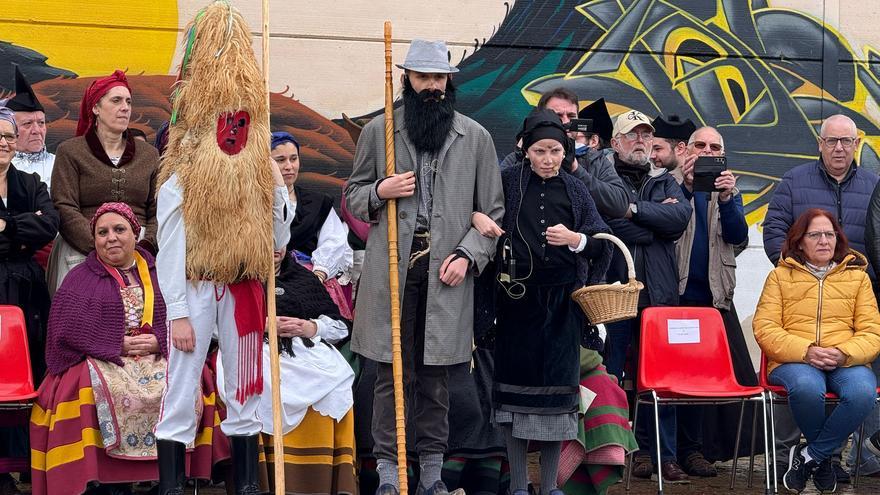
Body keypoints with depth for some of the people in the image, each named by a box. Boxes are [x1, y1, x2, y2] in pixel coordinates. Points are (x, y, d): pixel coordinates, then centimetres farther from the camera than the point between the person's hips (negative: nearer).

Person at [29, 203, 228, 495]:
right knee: (114, 394, -35)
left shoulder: (158, 274, 17)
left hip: (158, 357, 2)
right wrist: (117, 345, -12)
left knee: (188, 389, -27)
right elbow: (67, 328, -4)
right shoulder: (80, 279, 10)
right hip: (101, 360, -2)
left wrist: (159, 342, -13)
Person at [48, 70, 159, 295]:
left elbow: (157, 213, 10)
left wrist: (146, 246, -8)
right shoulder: (70, 151, 7)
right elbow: (65, 210, -4)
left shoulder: (148, 154, 17)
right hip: (83, 255, -2)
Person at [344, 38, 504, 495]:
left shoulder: (475, 137, 9)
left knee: (436, 374, 5)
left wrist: (468, 255, -4)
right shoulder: (377, 131, 8)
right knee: (393, 373, 0)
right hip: (392, 266, 0)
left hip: (447, 270, 0)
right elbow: (353, 196, 15)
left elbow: (493, 211, 9)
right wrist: (380, 191, -7)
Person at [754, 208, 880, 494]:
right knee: (807, 387, -38)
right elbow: (764, 328, 1)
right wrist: (805, 351, -16)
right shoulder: (780, 275, 12)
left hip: (846, 363, 1)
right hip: (793, 361, -1)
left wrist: (843, 354, -14)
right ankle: (823, 458, -6)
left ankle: (808, 456, -14)